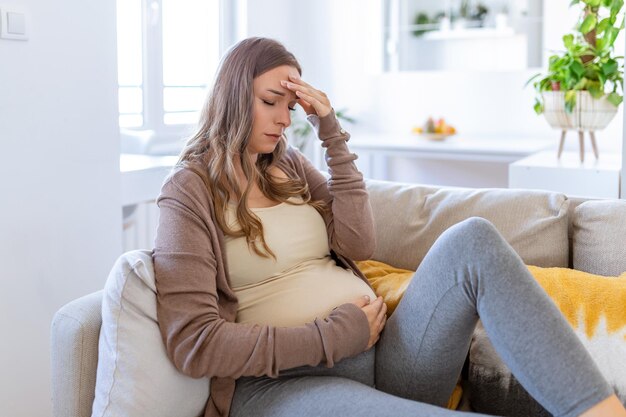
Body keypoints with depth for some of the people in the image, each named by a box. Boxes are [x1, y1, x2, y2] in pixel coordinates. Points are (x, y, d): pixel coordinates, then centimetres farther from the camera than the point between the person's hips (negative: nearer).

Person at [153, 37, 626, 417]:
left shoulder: (289, 166, 18)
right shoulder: (190, 191, 0)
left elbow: (358, 245, 6)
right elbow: (193, 342, -12)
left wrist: (333, 136, 1)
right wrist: (336, 335, -13)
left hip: (381, 352, 6)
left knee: (471, 241, -20)